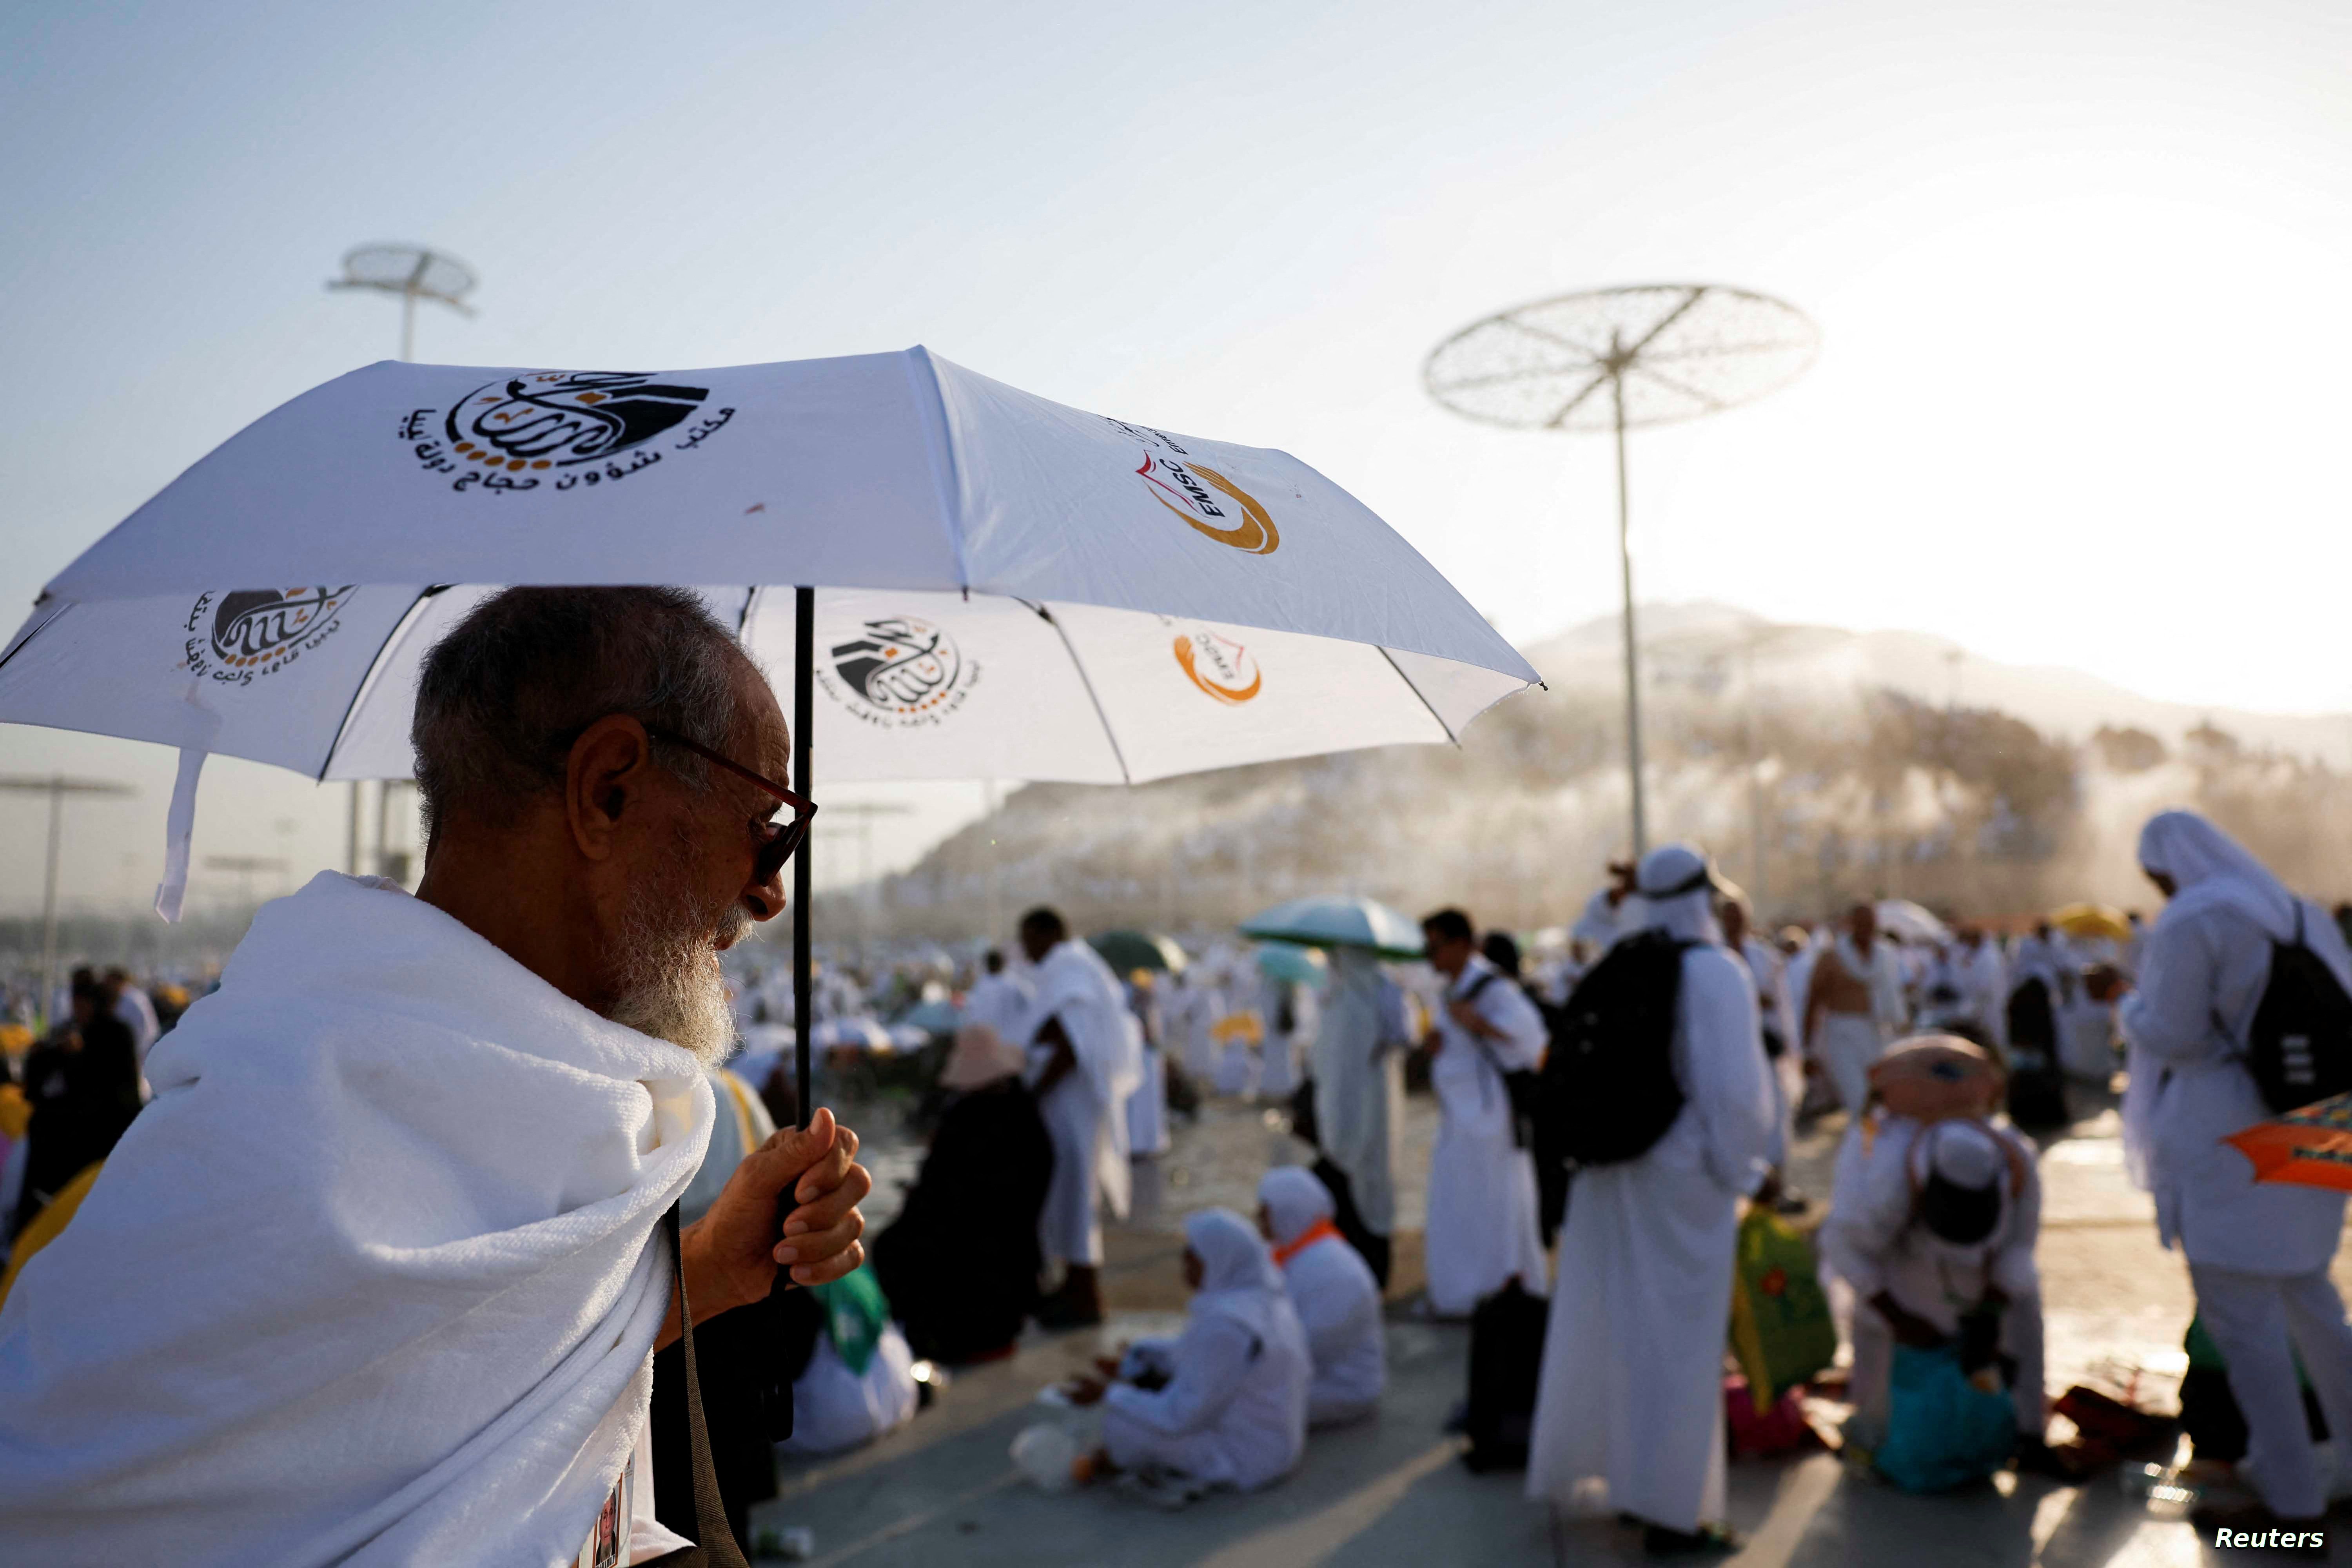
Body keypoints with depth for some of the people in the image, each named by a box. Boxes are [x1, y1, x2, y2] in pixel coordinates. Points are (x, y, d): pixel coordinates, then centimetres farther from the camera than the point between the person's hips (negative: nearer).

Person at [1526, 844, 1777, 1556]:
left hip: (1607, 1174, 6)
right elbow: (1736, 1090, -16)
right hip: (1683, 1176, -6)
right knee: (1678, 1342, 4)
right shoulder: (1716, 973, -12)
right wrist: (1740, 1173, -3)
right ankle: (1669, 1510, 12)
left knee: (1609, 1326, 17)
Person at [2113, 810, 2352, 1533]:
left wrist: (2129, 1001, 3)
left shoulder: (2189, 923, -16)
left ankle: (2290, 1498, 5)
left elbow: (2170, 1035, -17)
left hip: (2222, 1134, -8)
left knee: (2238, 1312, 0)